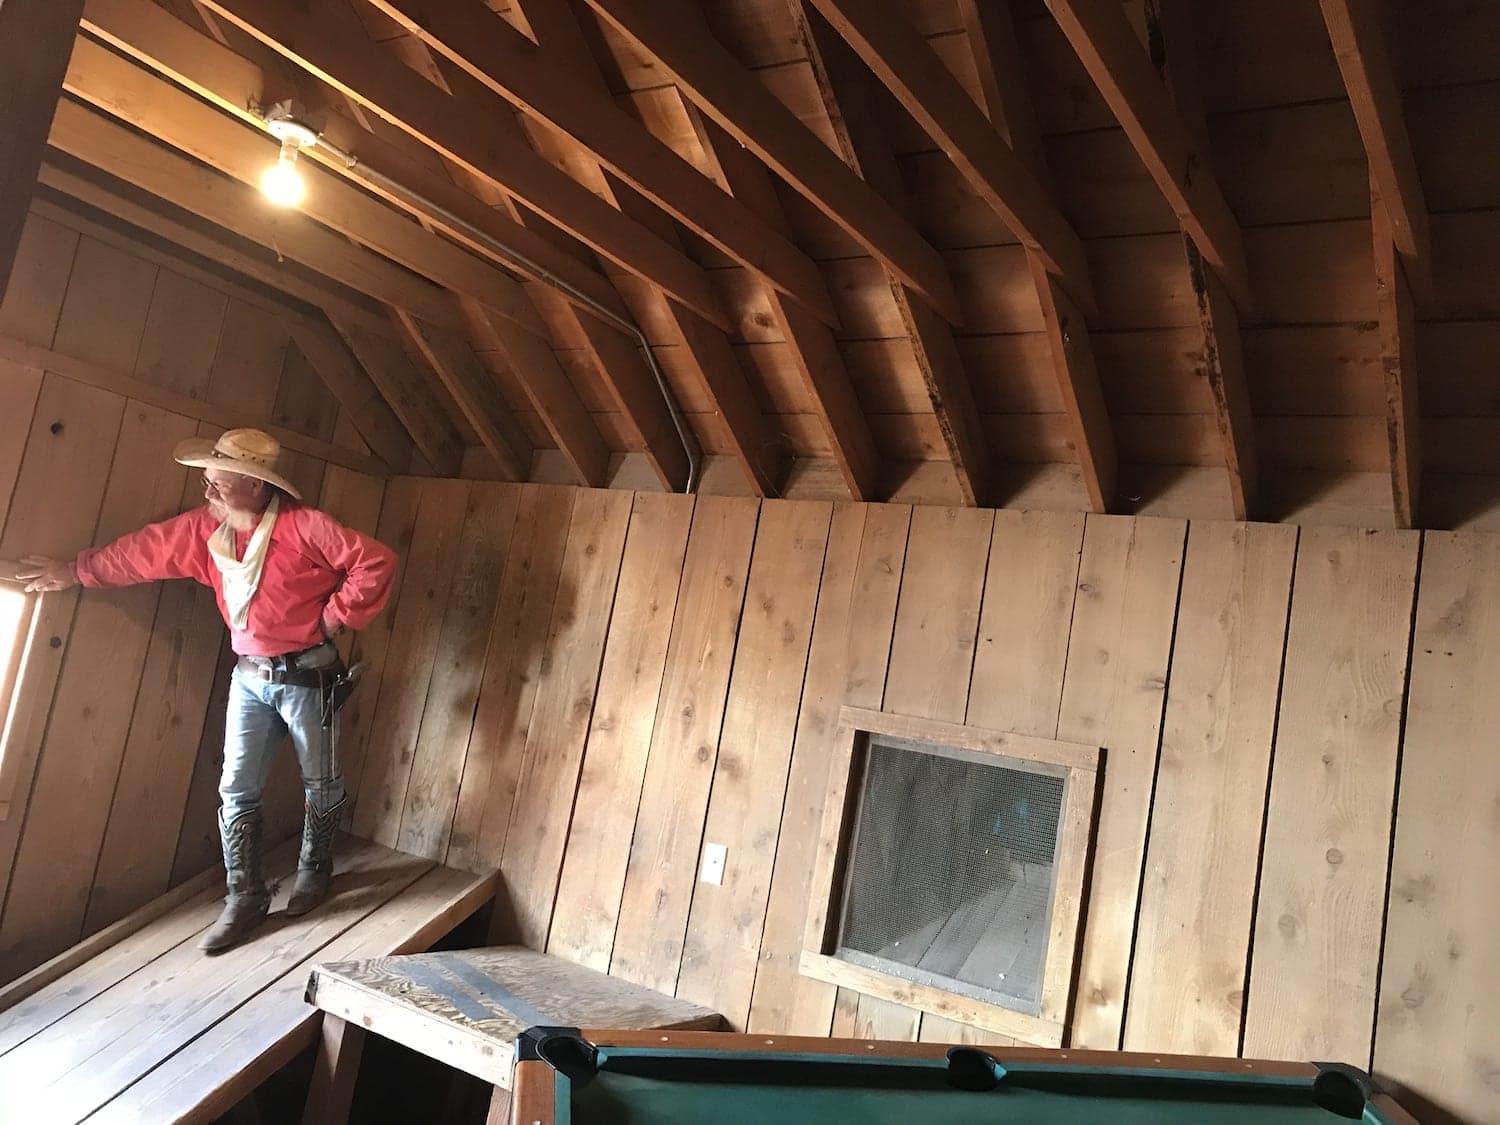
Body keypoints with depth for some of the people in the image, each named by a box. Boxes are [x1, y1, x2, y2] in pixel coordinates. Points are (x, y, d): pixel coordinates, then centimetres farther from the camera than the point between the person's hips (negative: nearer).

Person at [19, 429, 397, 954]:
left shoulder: (304, 526, -21)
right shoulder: (204, 528, 0)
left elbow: (376, 561, -23)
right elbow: (141, 551, 12)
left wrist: (337, 614, -16)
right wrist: (74, 571, 20)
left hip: (307, 675, -5)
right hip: (249, 675, 6)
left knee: (320, 783, 10)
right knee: (237, 790, 5)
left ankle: (314, 867, 34)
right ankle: (245, 897, 18)